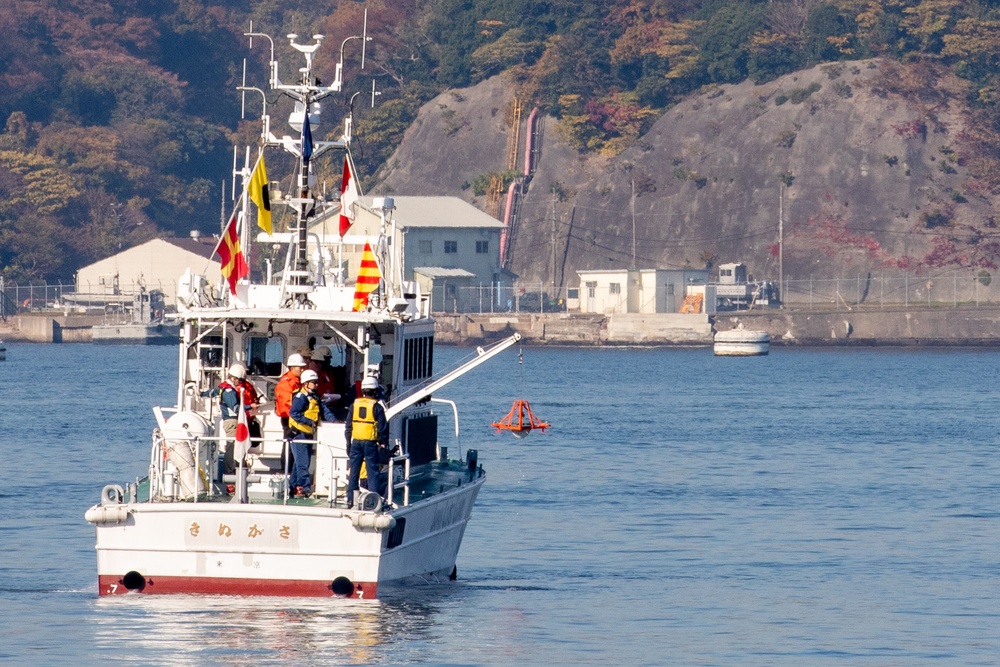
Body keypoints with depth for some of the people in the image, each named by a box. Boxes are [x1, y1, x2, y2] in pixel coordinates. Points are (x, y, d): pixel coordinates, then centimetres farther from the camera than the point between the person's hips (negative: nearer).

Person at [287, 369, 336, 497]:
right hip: (298, 433, -10)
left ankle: (293, 486, 21)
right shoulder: (300, 397, -14)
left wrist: (332, 419, -8)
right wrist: (309, 422, -27)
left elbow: (324, 410, 11)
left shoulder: (315, 398, 16)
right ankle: (304, 487, -14)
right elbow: (293, 413, -24)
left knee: (300, 462, 14)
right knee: (302, 463, -11)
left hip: (308, 434, 10)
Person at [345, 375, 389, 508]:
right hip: (370, 442, -3)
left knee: (354, 472, 9)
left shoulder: (354, 405, 5)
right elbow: (382, 428, -6)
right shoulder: (377, 407, -6)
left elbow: (348, 426, 8)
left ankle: (350, 500, 10)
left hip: (356, 441, 3)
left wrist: (348, 443, 15)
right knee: (372, 471, 1)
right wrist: (384, 443, 5)